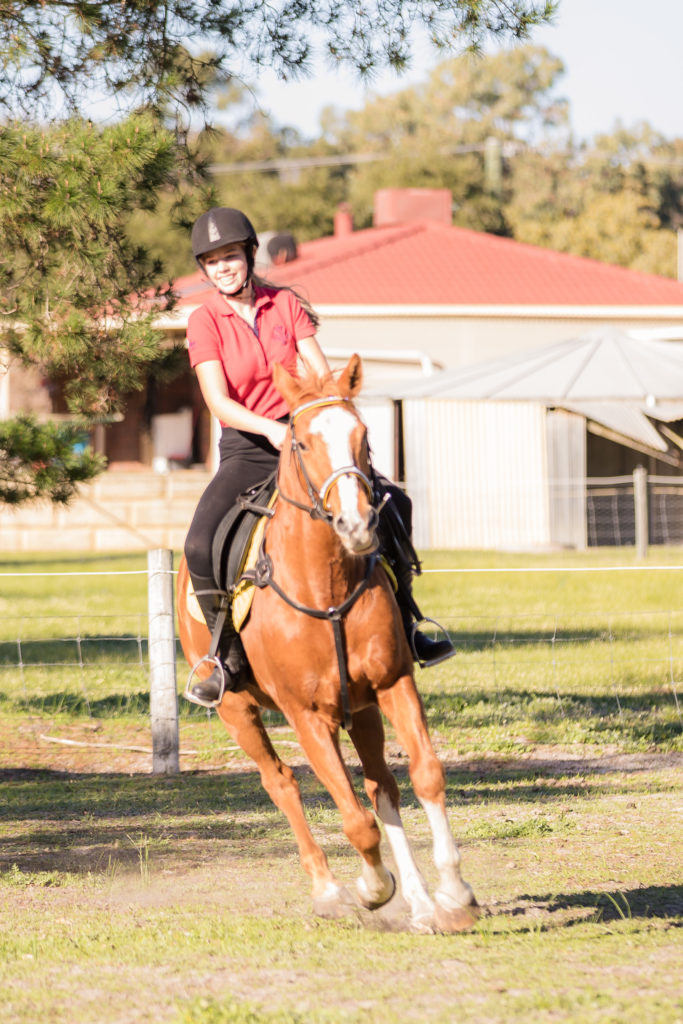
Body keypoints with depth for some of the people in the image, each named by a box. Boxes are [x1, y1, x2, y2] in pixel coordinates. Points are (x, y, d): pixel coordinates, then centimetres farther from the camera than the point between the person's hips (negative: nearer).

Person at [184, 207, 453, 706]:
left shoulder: (286, 305, 4)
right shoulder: (205, 322, -6)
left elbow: (321, 373, -4)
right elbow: (218, 401, -18)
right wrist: (270, 429, -35)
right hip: (246, 452, -3)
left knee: (394, 503, -7)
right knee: (200, 546, -27)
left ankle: (402, 626, 9)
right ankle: (229, 656, -9)